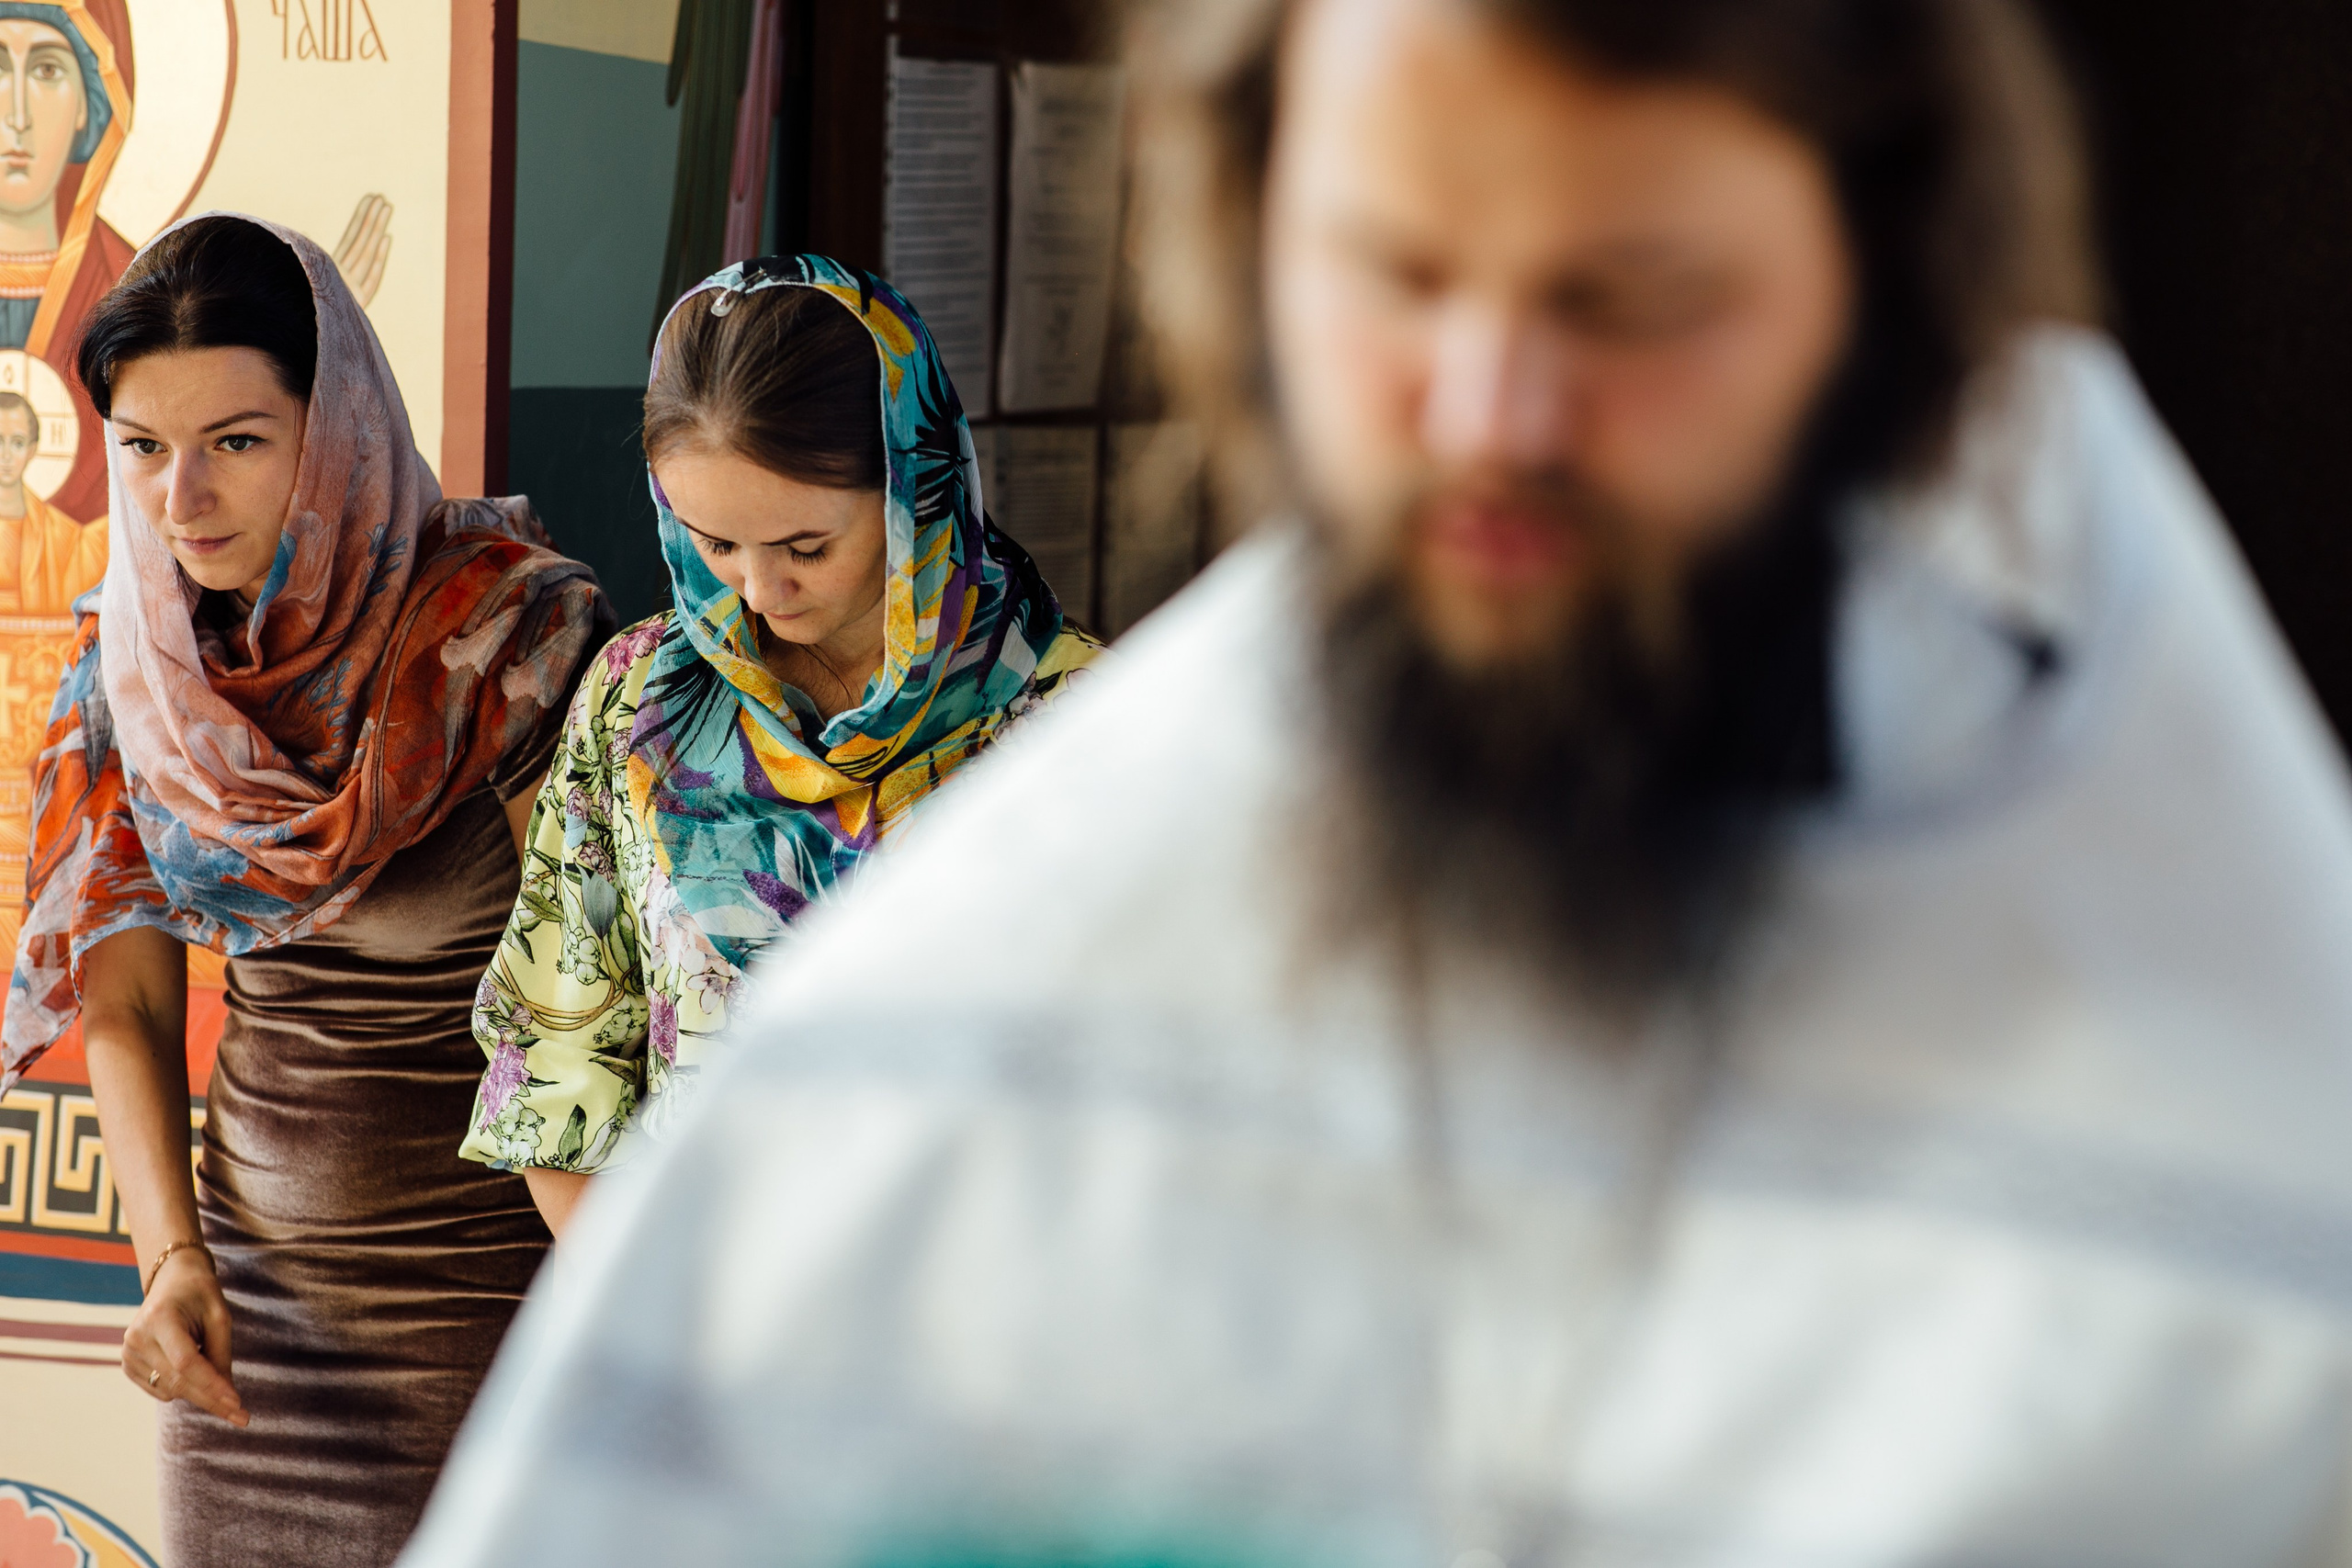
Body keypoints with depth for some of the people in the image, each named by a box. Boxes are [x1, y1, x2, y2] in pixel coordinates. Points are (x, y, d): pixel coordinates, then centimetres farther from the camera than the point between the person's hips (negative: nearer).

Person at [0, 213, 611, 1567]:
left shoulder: (510, 632, -15)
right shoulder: (132, 664, 1)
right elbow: (128, 1007, 7)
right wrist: (172, 1257, -7)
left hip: (498, 1282, -5)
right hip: (257, 1281, 5)